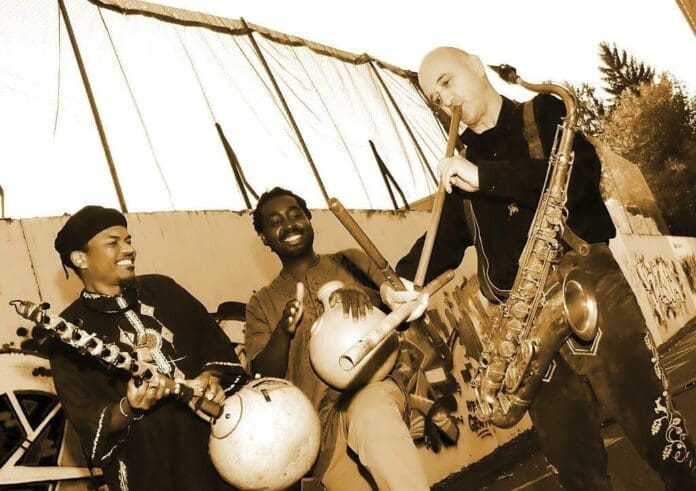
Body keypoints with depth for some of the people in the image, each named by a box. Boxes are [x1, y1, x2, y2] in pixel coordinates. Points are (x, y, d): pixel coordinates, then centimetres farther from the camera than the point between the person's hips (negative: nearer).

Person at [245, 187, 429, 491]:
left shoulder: (351, 262, 14)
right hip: (322, 419, 2)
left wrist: (363, 298, -17)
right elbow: (263, 376, 5)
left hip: (372, 386, -2)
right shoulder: (261, 303, 16)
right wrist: (283, 331, -15)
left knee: (372, 414, -35)